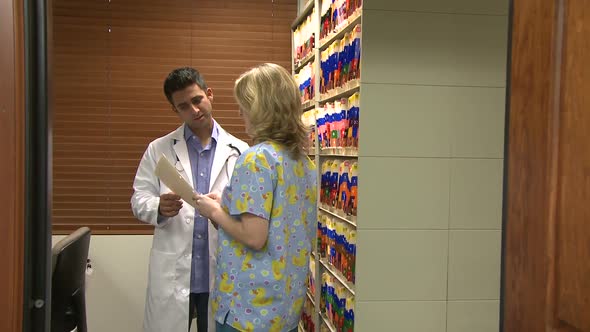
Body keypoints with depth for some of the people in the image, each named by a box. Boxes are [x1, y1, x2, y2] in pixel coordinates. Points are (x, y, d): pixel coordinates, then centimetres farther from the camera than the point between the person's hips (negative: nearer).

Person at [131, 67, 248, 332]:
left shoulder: (239, 151, 2)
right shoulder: (158, 150, 5)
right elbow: (139, 200, 3)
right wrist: (159, 207, -19)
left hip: (222, 274, 0)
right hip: (172, 276, 0)